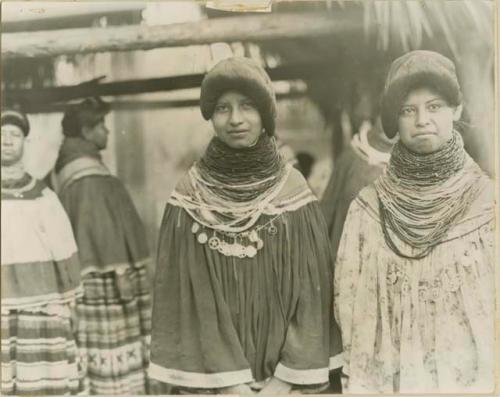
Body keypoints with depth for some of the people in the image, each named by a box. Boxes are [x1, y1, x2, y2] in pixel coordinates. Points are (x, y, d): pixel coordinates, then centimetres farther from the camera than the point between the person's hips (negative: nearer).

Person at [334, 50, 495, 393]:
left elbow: (495, 300, -2)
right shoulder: (369, 207, -3)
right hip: (392, 375, 1)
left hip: (476, 374, 0)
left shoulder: (487, 200, -5)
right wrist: (361, 382, -4)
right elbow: (353, 300, 0)